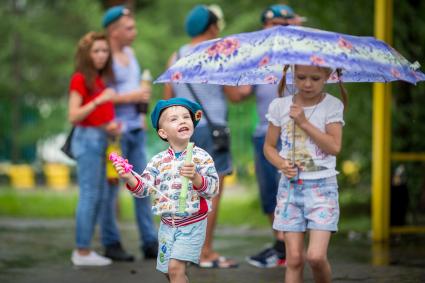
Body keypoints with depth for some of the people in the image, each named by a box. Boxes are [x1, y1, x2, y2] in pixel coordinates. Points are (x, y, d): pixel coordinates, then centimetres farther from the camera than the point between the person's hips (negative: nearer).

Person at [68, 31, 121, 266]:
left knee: (98, 195, 9)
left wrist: (111, 126, 3)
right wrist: (99, 100, -24)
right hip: (87, 138, -8)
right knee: (89, 195, -8)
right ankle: (82, 252, -5)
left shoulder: (102, 79, 15)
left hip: (101, 138, 8)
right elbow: (73, 116, -15)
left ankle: (83, 250, 13)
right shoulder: (80, 79, -9)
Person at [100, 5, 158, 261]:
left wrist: (141, 111, 14)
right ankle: (111, 244, 9)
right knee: (111, 188, 1)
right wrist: (130, 98, -16)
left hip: (136, 129, 8)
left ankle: (150, 243, 9)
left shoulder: (129, 53, 14)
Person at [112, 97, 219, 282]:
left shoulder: (201, 157, -9)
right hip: (167, 224, 4)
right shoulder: (158, 161, 1)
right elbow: (144, 188, 1)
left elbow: (213, 188, -15)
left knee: (175, 267, -16)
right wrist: (129, 178, -17)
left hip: (192, 224, -4)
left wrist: (195, 177, -32)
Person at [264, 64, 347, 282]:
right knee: (294, 258, 0)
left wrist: (304, 122, -15)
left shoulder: (332, 106, -2)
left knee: (316, 256, -14)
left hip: (322, 187, -2)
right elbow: (269, 146, 11)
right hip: (290, 187, 2)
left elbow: (334, 146, -13)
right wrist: (281, 164, -9)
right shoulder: (280, 106, 4)